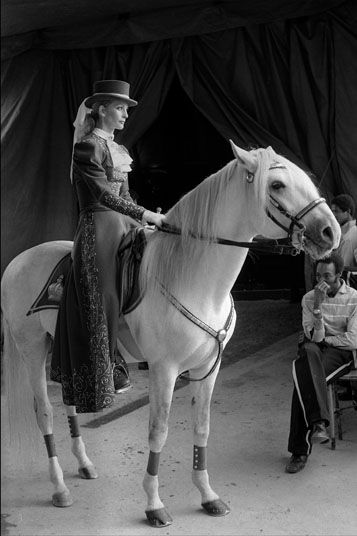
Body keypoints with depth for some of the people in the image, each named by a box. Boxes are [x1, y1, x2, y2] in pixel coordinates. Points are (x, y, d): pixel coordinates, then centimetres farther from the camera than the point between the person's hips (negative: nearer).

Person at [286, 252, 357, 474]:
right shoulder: (309, 298, 6)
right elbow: (314, 336, -7)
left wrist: (323, 339, -4)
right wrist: (318, 305, -18)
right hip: (315, 351, 3)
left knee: (304, 380, -31)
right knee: (309, 350, -37)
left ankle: (301, 449, -28)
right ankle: (318, 422, -43)